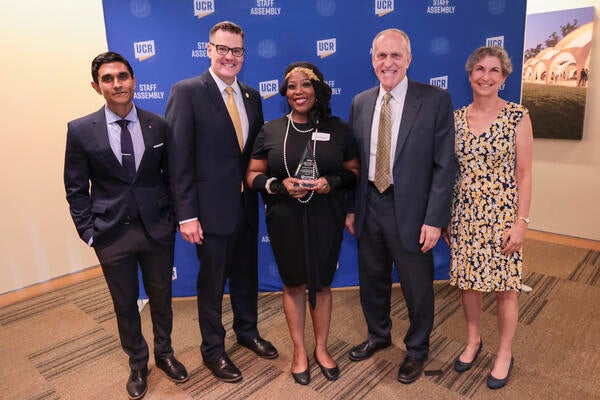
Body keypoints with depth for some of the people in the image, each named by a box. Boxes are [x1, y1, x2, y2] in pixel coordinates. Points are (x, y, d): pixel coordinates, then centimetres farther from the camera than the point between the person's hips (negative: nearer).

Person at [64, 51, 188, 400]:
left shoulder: (159, 125, -2)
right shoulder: (81, 130, -5)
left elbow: (171, 176, 4)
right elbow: (77, 188, 0)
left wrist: (173, 219, 0)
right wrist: (88, 231, -5)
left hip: (157, 229, 1)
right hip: (112, 234, -1)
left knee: (161, 297, 17)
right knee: (125, 304, 15)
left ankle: (164, 353, 42)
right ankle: (138, 363, 39)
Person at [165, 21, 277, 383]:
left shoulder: (252, 96, 9)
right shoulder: (187, 92, -10)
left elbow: (256, 150, 11)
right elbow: (179, 158, -14)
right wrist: (186, 214, -17)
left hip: (247, 204, 6)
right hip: (212, 207, -5)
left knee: (247, 274, 20)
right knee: (212, 282, 10)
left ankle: (247, 331, 44)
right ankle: (213, 349, 32)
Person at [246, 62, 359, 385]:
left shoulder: (338, 129, 0)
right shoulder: (270, 131, -1)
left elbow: (354, 172, 6)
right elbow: (253, 175, 3)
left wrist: (333, 181, -16)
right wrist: (279, 185, -17)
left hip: (325, 221, 0)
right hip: (286, 221, 0)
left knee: (321, 284, 13)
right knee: (293, 285, 12)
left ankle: (321, 348, 36)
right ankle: (299, 351, 33)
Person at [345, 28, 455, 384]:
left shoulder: (436, 100, -8)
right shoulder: (360, 102, 6)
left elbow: (444, 165, -10)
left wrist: (434, 219, -14)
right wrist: (350, 207, 6)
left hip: (410, 210, -4)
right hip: (369, 206, 4)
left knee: (417, 286, 11)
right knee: (372, 279, 19)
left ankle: (417, 350, 37)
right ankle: (378, 335, 44)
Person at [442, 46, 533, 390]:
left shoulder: (518, 116, -7)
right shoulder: (456, 118, 4)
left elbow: (524, 174, -6)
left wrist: (521, 221, -11)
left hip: (503, 215, -3)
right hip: (465, 215, 4)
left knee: (504, 287, 7)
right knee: (467, 280, 13)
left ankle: (505, 353, 29)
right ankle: (473, 341, 36)